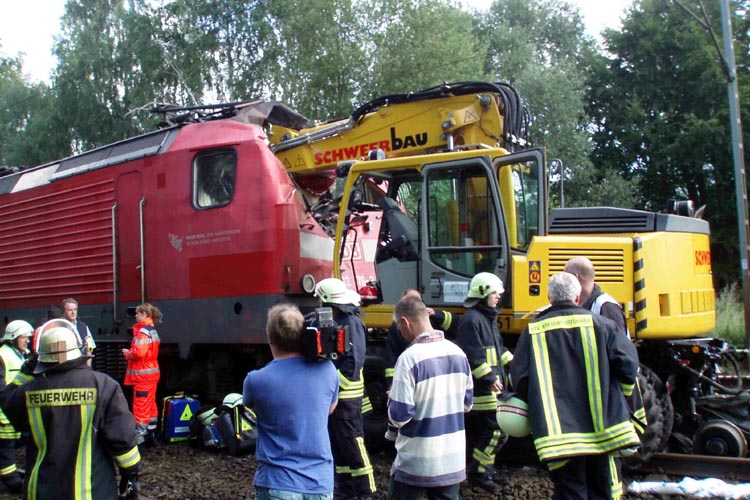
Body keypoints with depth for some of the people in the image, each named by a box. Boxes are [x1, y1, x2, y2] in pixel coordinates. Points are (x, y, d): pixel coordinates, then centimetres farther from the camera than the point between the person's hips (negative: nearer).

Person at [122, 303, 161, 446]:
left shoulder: (143, 331, -17)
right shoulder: (152, 330, 13)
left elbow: (139, 353, -26)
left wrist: (127, 353, -8)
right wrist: (131, 352, 8)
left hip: (142, 374, -10)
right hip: (152, 372, 10)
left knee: (140, 407, -5)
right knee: (150, 405, 14)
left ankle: (139, 437, -2)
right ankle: (151, 434, 21)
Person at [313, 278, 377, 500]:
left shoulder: (351, 323, -13)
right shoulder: (331, 321, 12)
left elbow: (353, 362, -19)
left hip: (346, 394, -9)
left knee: (353, 444, -6)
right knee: (337, 444, 14)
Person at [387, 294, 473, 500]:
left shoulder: (410, 358, -19)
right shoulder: (458, 352, 0)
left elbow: (399, 417, -17)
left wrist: (393, 399, 2)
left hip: (416, 464, -5)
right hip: (453, 461, 5)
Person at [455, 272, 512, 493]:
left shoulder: (488, 318, 17)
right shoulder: (471, 319, -16)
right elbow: (472, 356, -22)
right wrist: (489, 379, -22)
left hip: (490, 387, 10)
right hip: (479, 388, -10)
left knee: (485, 430, 15)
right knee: (495, 430, -8)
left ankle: (486, 471, 25)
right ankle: (478, 472, 3)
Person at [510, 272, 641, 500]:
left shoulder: (533, 331, -1)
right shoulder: (599, 324, 0)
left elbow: (520, 377, -2)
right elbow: (628, 363, -2)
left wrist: (537, 409, 15)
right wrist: (621, 394, 17)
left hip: (560, 430, 0)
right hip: (603, 428, 1)